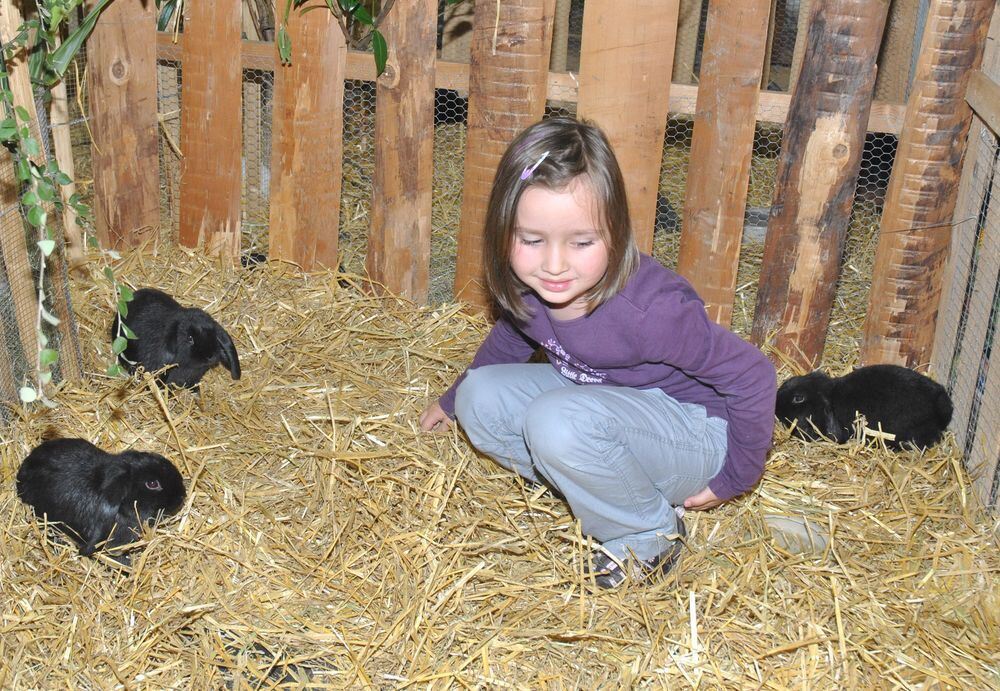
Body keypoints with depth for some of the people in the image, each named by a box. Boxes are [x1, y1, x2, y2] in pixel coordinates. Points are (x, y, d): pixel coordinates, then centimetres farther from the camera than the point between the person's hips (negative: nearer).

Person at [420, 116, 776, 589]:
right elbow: (509, 338, 13)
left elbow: (752, 374, -24)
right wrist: (453, 400, 27)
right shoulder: (528, 287, -14)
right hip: (601, 401, 7)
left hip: (691, 433, -7)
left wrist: (733, 479, -12)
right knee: (480, 396, -6)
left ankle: (651, 535, -8)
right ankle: (589, 489, 0)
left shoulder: (649, 309, -35)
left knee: (559, 422, -34)